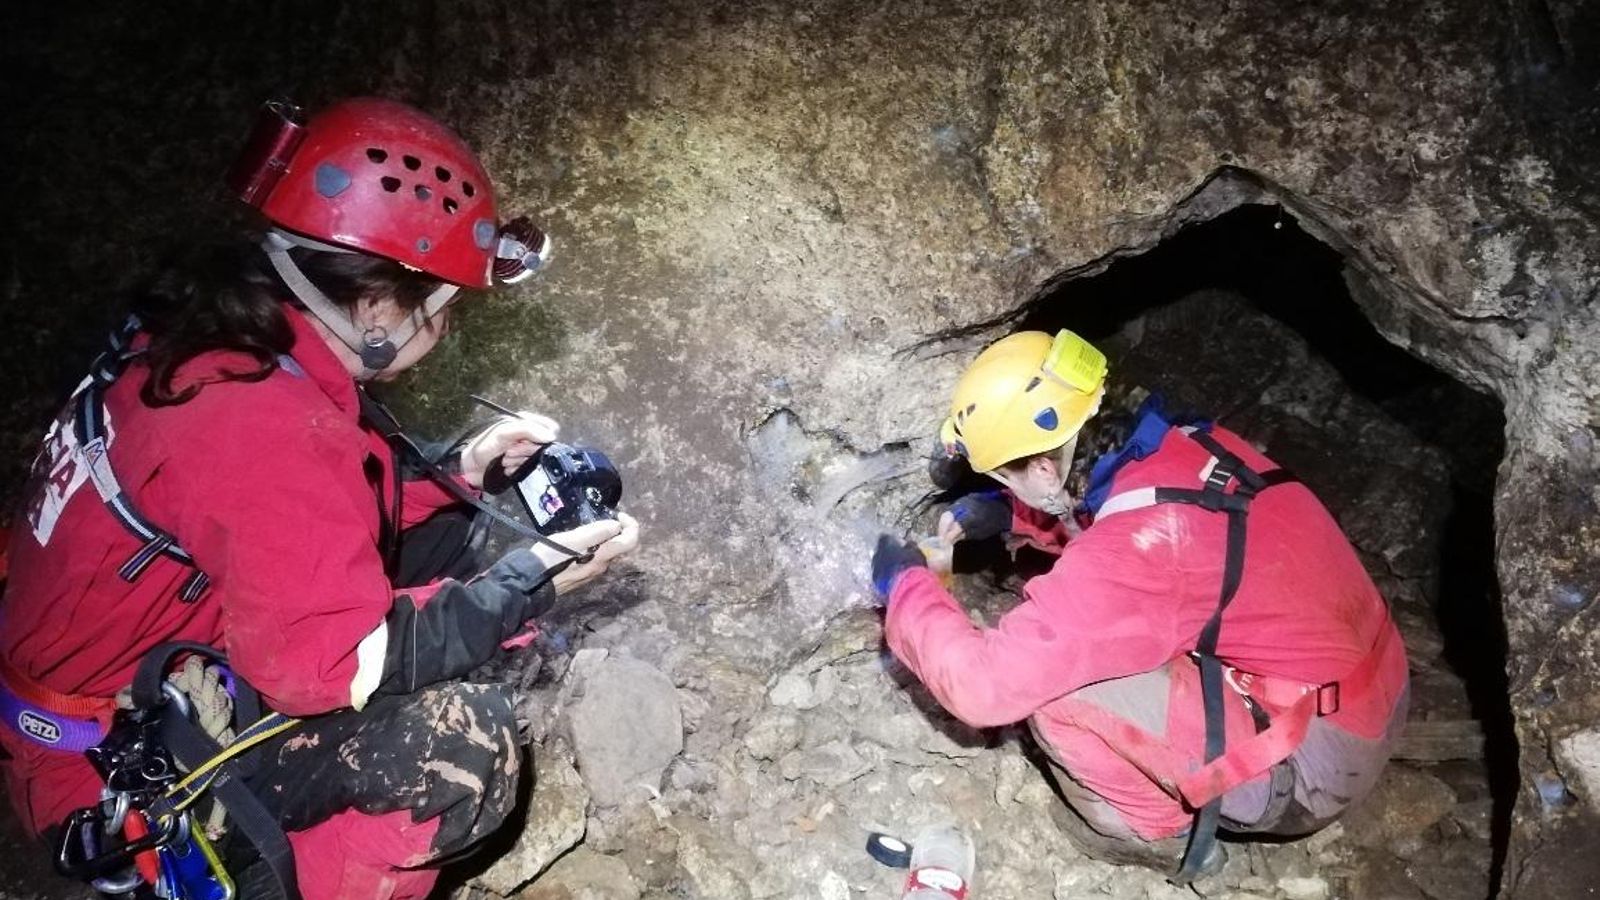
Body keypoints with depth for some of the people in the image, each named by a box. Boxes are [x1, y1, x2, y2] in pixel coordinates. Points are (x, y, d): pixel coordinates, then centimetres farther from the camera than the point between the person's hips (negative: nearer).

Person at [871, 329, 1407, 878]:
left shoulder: (1136, 548, -30)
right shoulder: (1186, 448, -6)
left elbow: (985, 683, -26)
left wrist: (907, 584, -11)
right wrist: (1008, 513, 8)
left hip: (1315, 762, -8)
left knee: (1056, 685, -17)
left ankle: (1159, 836, 6)